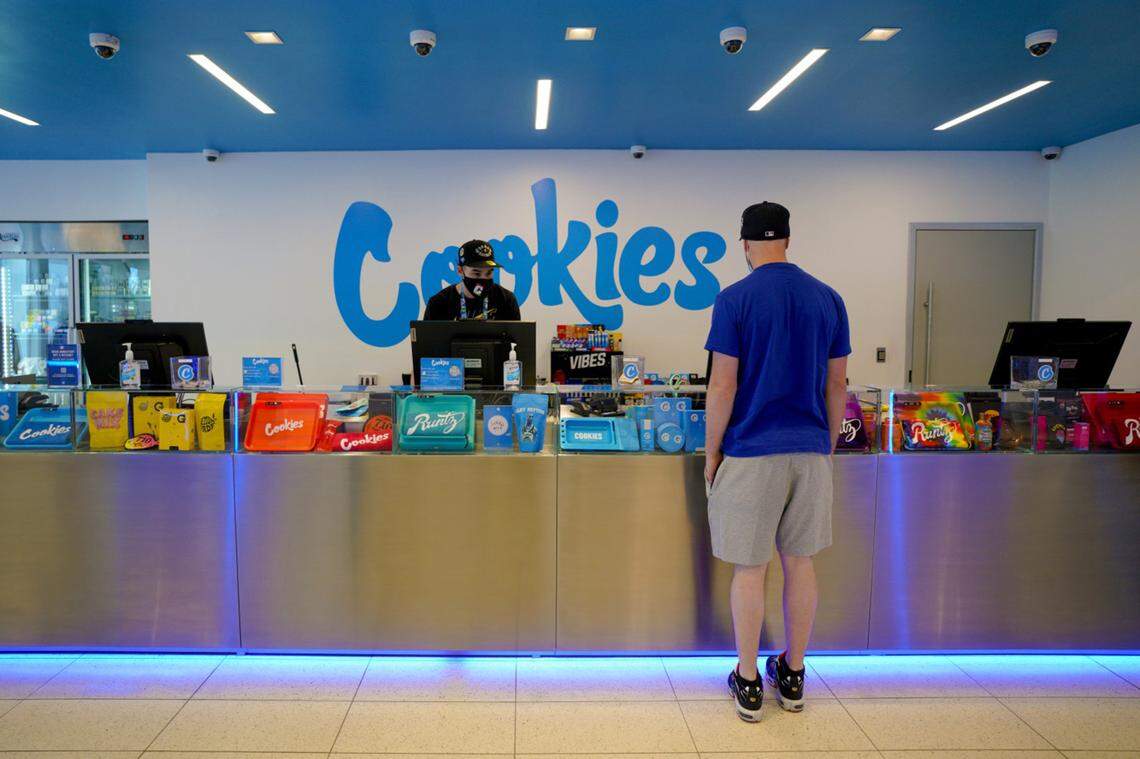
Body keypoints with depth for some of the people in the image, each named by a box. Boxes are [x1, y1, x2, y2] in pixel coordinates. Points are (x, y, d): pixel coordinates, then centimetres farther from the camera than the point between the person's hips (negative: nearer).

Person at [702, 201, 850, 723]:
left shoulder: (735, 299, -9)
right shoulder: (828, 299, 5)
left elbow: (723, 386, -11)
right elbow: (836, 384, 8)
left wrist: (711, 453, -1)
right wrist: (828, 445, 18)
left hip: (751, 451, -4)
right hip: (810, 449, 4)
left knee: (749, 569, 6)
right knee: (800, 562, 15)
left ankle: (748, 684, 17)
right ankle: (793, 676, 28)